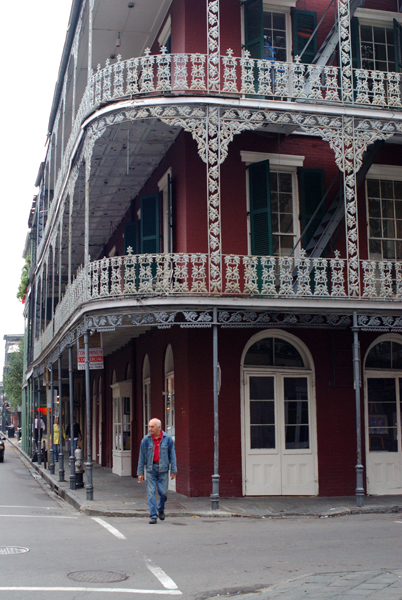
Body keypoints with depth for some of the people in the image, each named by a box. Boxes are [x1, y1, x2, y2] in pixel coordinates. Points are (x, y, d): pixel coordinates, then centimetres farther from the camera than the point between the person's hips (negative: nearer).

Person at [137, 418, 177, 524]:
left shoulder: (167, 439, -1)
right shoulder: (146, 440, 1)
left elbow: (172, 455, 4)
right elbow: (142, 457, 5)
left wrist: (173, 470, 1)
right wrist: (140, 472, 4)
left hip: (163, 468, 0)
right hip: (150, 468, 0)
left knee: (163, 492, 2)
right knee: (151, 492, -3)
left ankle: (161, 509, 31)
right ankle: (153, 516, 3)